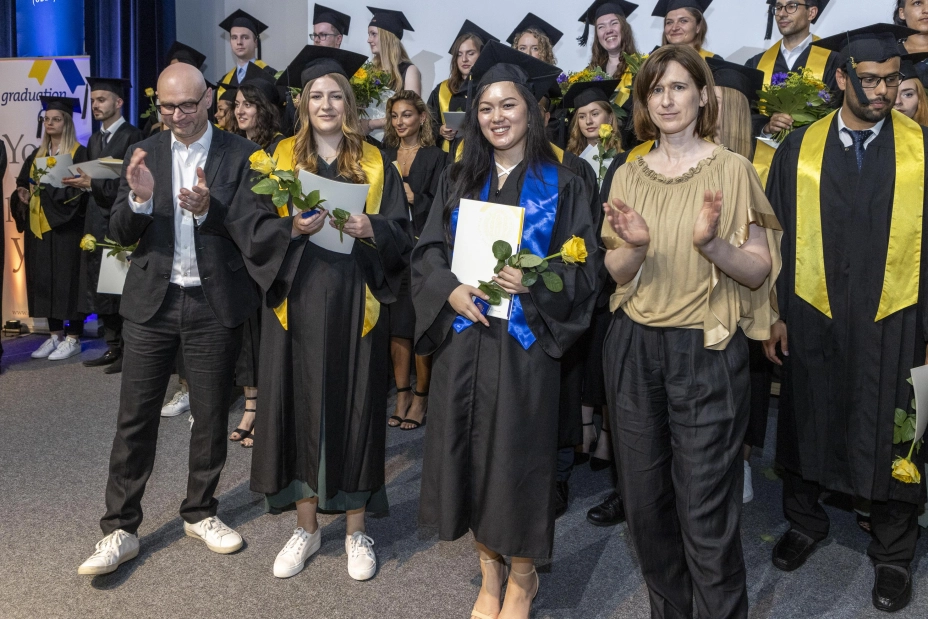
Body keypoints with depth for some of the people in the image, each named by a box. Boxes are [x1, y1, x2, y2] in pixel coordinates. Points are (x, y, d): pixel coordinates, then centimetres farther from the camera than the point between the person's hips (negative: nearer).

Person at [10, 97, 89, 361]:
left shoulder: (79, 153, -4)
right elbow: (23, 183, 17)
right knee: (44, 279, 6)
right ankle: (55, 335, 14)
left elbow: (79, 188, -14)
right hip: (38, 225, 7)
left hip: (66, 227, -7)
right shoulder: (37, 154, 16)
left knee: (67, 278, -4)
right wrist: (23, 195, -4)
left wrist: (49, 185, -20)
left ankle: (73, 338, 2)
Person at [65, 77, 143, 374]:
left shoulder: (132, 136, -7)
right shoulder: (94, 140, 18)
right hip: (97, 220, 8)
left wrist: (93, 183, -18)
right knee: (101, 286, 9)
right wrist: (81, 182, 0)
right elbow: (92, 180, 19)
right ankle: (113, 347, 17)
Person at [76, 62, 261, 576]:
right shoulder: (142, 155, 6)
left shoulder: (240, 155, -3)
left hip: (215, 304, -1)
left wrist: (207, 209, -24)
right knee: (135, 417, 4)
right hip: (151, 302, 2)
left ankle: (200, 513, 29)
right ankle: (120, 529, 16)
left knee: (211, 416, 11)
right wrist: (139, 197, -17)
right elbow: (120, 234, 2)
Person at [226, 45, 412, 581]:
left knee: (355, 407, 4)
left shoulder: (376, 165, 8)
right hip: (295, 302, 1)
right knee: (299, 407, 5)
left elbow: (402, 235, 4)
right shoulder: (280, 158, 8)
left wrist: (372, 229, -16)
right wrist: (292, 226, -18)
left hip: (356, 306, 0)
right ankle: (307, 526, 21)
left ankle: (357, 527, 19)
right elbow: (247, 224, 0)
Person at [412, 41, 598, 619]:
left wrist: (533, 282, -21)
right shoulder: (458, 180, 11)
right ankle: (490, 570, 27)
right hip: (462, 338, 4)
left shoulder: (561, 185, 0)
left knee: (518, 452, 3)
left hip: (524, 341, -3)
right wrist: (450, 289, -13)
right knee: (468, 451, 8)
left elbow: (584, 268, -3)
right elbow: (428, 252, 7)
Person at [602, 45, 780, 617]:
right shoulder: (629, 176, 8)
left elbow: (761, 271, -4)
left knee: (706, 512, 0)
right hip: (635, 349, 4)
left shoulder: (732, 169, -3)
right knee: (646, 500, 13)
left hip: (707, 351, -4)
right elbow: (617, 273, 8)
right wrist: (636, 246, -14)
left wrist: (712, 243, -23)